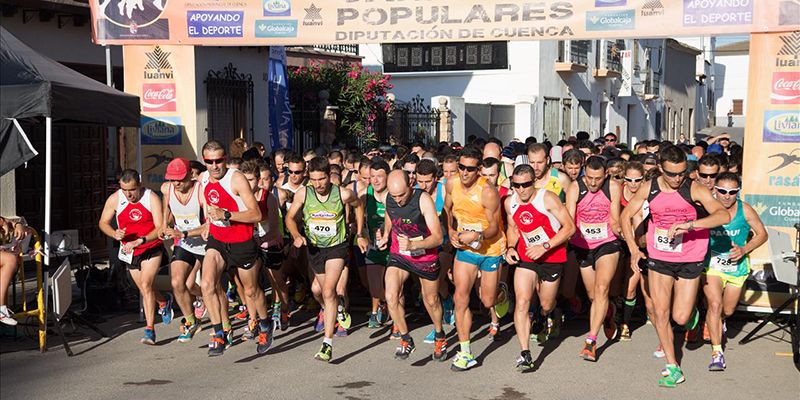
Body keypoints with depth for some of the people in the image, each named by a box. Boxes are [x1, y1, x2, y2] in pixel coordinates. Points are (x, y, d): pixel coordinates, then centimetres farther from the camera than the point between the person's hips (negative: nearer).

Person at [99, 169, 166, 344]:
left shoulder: (152, 198, -18)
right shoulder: (115, 199, -11)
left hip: (152, 249, -4)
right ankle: (164, 302, 48)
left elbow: (160, 229, -20)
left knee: (146, 285, -20)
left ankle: (150, 330, -15)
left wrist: (139, 241, -32)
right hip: (130, 252, 4)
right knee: (144, 290, 15)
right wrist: (115, 234, -20)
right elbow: (103, 223, 2)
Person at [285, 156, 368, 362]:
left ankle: (328, 343, -20)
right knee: (326, 292, 21)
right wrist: (296, 236, -20)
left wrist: (360, 235, 6)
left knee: (328, 292, -19)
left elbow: (359, 206, 4)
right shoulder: (303, 193, -15)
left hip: (337, 247, -3)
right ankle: (339, 307, 58)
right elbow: (290, 217, -1)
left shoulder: (343, 194, -19)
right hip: (314, 247, 4)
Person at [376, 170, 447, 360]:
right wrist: (385, 235, 3)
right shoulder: (389, 199, -11)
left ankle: (439, 336, 42)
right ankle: (406, 339, 5)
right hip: (398, 255, 3)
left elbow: (437, 237, -29)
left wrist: (413, 245, -41)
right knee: (391, 297, -16)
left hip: (425, 257, -3)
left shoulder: (423, 200, -26)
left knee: (431, 300, 14)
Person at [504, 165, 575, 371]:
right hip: (526, 258, 3)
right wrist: (511, 247, -3)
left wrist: (544, 246, -24)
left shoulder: (547, 199, -18)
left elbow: (569, 227, -18)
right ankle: (525, 354, -15)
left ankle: (542, 318, 53)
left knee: (546, 305, 13)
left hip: (552, 259, -2)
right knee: (522, 302, -16)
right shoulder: (509, 203, -3)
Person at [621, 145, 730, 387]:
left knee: (681, 318, 1)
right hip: (659, 259, 2)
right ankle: (672, 367, 12)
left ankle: (692, 310, 39)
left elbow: (724, 215, -30)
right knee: (660, 312, -1)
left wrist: (689, 224, -41)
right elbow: (626, 216, 5)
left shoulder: (695, 190, -17)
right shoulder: (649, 189, -7)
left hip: (690, 261, -2)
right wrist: (633, 249, -4)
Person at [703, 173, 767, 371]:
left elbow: (762, 234, -1)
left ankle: (719, 323, 56)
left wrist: (744, 250, -16)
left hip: (737, 266, 2)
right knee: (715, 304, -21)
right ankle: (717, 351, -12)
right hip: (712, 265, -2)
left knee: (728, 310, 18)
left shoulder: (745, 211, -14)